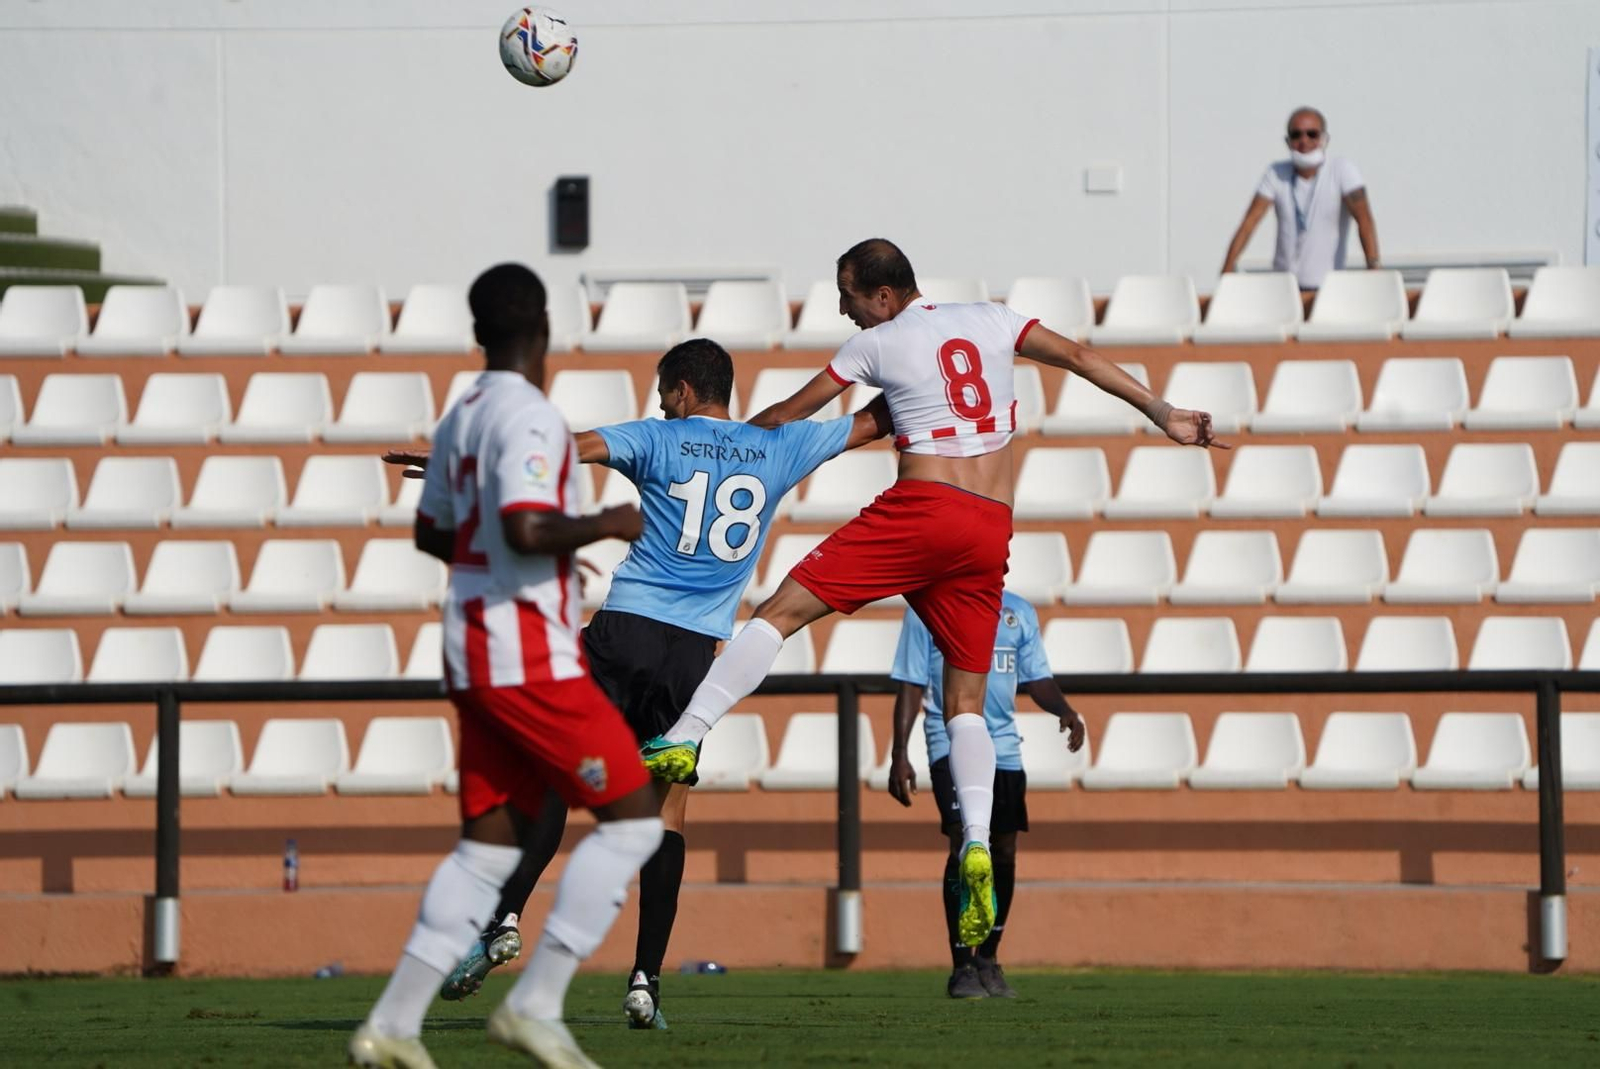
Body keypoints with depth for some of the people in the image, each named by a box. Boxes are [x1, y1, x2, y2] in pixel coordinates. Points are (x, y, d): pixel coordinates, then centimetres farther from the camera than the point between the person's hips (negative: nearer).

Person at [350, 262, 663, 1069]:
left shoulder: (459, 418, 13)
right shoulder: (528, 418, -14)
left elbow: (431, 532, 25)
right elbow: (526, 529, -27)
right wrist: (603, 527, -11)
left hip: (474, 655, 9)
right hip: (530, 657, -9)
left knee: (488, 845, 12)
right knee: (632, 816, -4)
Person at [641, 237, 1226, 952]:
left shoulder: (877, 344, 7)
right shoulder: (990, 322, 16)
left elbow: (789, 416, 15)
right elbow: (1080, 358, 15)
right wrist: (1163, 414, 18)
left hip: (921, 511, -5)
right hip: (991, 531, 5)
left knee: (782, 611, -2)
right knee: (966, 700, 9)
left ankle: (684, 739, -15)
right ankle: (977, 844, -11)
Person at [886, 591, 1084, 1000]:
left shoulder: (1019, 613, 12)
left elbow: (1037, 680, 13)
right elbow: (911, 686, 1)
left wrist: (1065, 710, -9)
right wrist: (898, 755, -5)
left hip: (1004, 749, 5)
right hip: (952, 746, -5)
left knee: (1004, 854, 6)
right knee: (965, 847, -17)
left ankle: (988, 961, 22)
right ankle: (962, 969, -13)